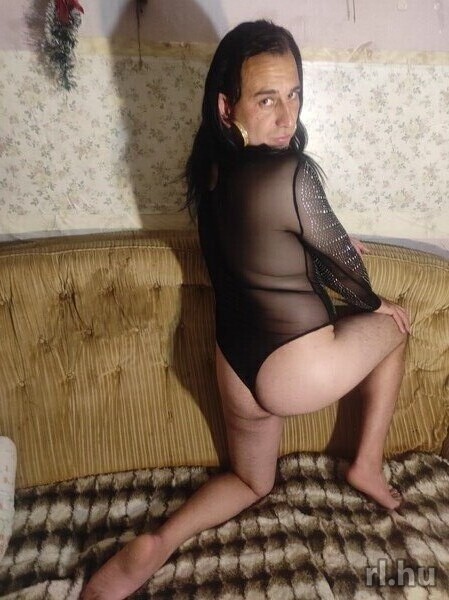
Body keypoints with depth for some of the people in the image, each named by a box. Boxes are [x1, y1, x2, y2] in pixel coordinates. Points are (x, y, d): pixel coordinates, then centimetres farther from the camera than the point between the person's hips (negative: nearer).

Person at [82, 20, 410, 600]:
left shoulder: (213, 163, 1)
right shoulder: (290, 174, -23)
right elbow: (340, 256, -8)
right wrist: (374, 305, 12)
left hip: (236, 363, 7)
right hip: (297, 371, -7)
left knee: (252, 481, 33)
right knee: (395, 326, 25)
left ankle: (157, 543, 13)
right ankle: (368, 463, 29)